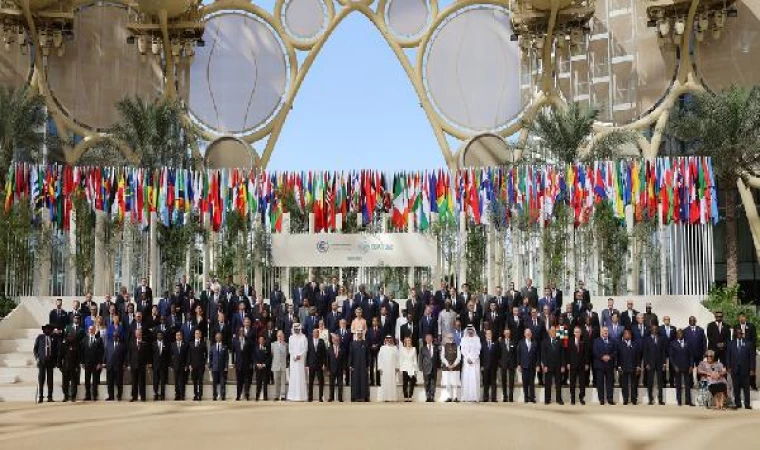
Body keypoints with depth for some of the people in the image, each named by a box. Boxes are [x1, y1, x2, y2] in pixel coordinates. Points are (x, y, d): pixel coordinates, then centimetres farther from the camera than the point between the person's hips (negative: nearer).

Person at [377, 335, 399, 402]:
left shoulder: (395, 348, 8)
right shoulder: (382, 348, 6)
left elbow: (397, 358, 6)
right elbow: (379, 358, 4)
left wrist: (397, 367, -2)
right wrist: (380, 368, -3)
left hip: (392, 368, 1)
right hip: (384, 368, 0)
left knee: (392, 382, -1)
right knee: (384, 382, -4)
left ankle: (392, 397, 1)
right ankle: (384, 397, -3)